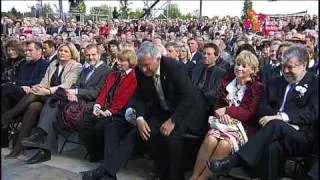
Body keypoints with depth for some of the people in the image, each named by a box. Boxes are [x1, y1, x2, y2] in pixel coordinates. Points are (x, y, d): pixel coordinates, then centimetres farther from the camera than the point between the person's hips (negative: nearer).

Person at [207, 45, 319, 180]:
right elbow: (262, 107, 9)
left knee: (275, 125, -35)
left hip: (303, 138, -3)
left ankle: (232, 162, -40)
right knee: (272, 147, -36)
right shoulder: (275, 83, 20)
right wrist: (281, 119, -11)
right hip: (276, 133, 3)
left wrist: (282, 117, -24)